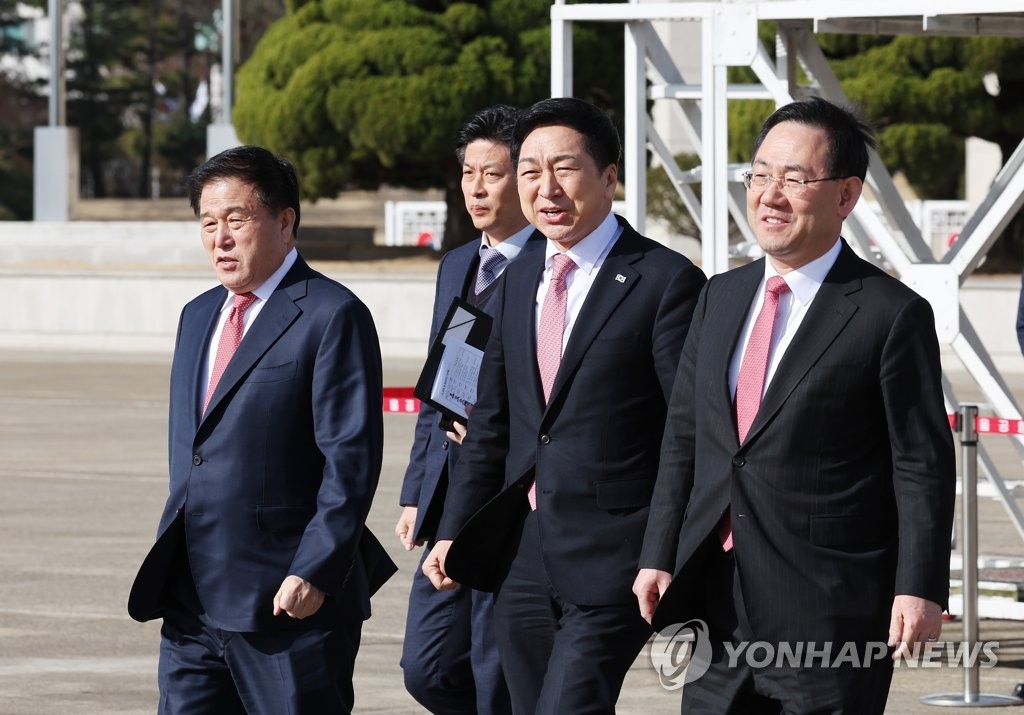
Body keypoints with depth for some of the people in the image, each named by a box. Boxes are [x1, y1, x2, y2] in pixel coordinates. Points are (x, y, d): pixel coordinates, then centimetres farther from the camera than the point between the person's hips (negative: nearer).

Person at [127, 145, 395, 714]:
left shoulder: (333, 316, -8)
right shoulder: (199, 315, 18)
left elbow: (352, 458, -14)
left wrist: (316, 572, -20)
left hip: (290, 602, -8)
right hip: (191, 598, 8)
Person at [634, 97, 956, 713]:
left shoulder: (893, 315, -6)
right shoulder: (722, 298, 14)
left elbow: (923, 466, -8)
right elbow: (683, 441, 17)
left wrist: (920, 588, -14)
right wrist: (659, 559, 11)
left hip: (830, 615, -6)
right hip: (715, 608, 6)